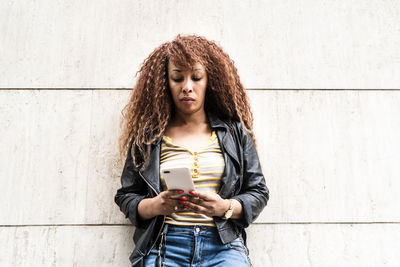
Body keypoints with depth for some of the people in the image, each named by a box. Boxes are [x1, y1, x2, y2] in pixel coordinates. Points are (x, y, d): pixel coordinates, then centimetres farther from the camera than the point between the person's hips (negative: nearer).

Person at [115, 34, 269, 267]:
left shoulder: (235, 132, 11)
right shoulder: (147, 136, 10)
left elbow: (258, 192, 10)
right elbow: (125, 196, 11)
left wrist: (225, 208, -9)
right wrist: (155, 206, -10)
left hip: (224, 245, 1)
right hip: (164, 245, 0)